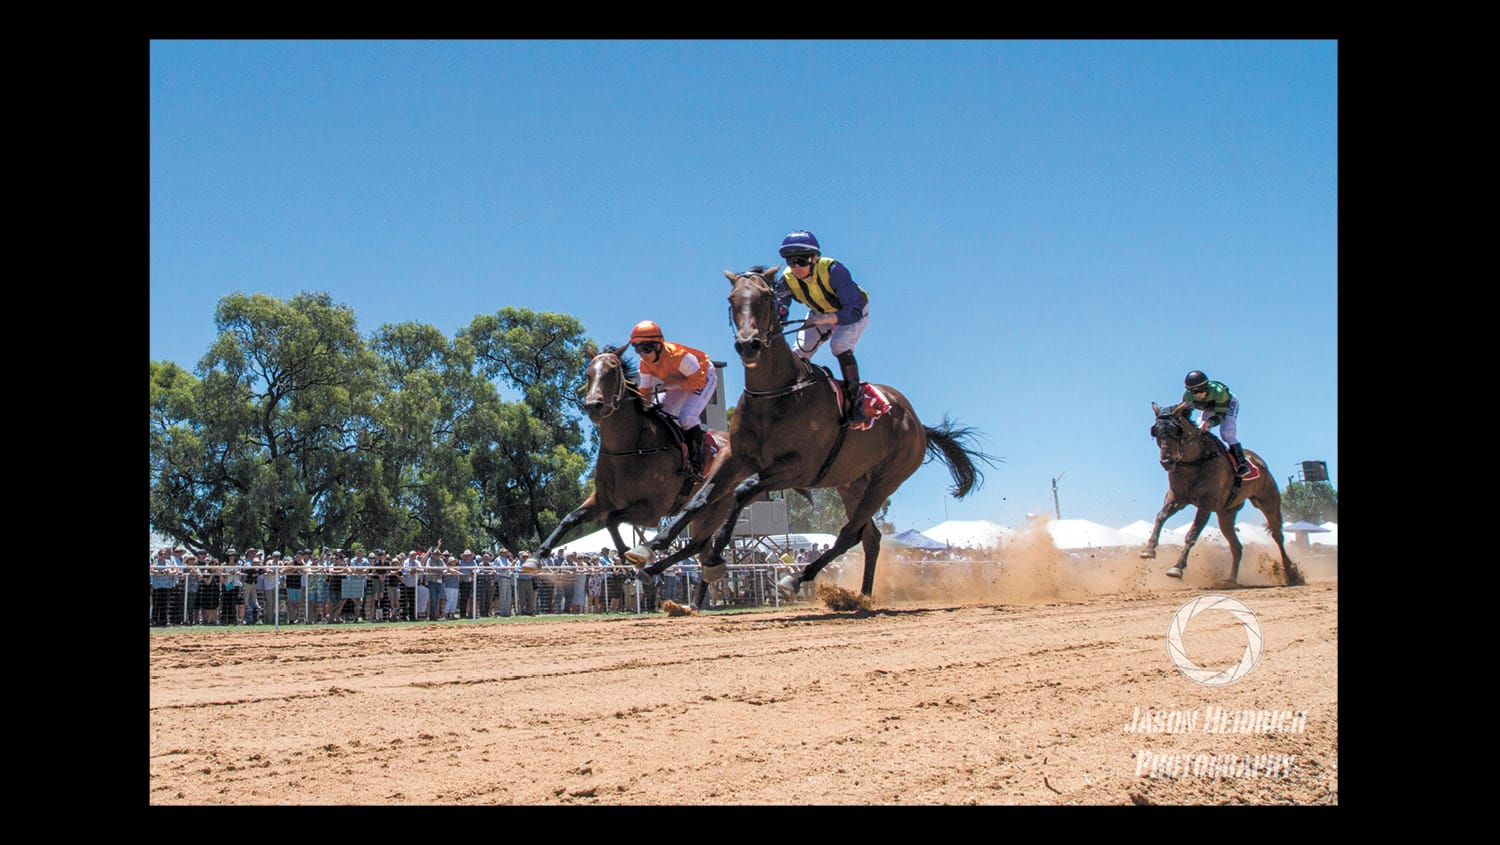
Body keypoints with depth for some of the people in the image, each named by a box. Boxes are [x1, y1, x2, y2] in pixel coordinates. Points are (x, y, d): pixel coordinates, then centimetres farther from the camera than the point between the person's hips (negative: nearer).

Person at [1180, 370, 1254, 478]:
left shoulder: (1218, 392, -43)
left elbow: (1220, 416, -39)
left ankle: (1242, 464, -18)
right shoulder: (1188, 395, -30)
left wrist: (1208, 422, -57)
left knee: (1226, 433, -23)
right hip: (1208, 409, 5)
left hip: (1228, 404, -5)